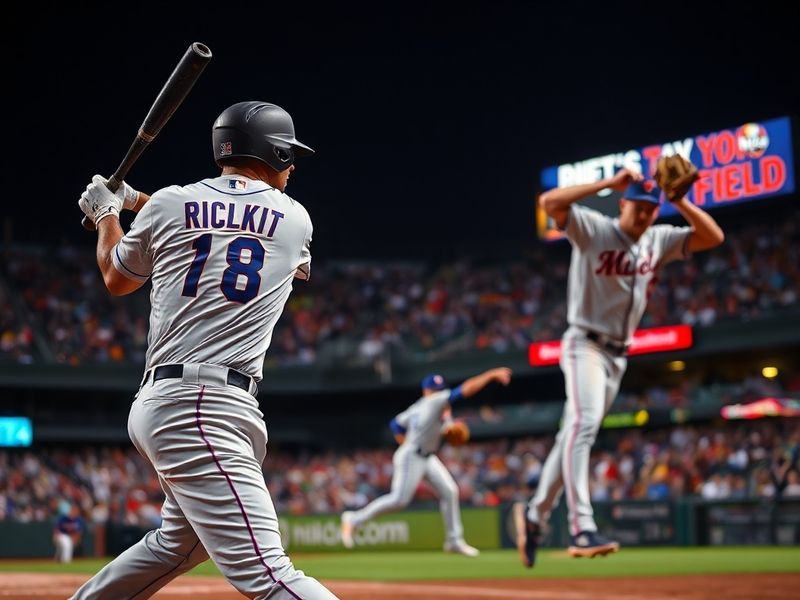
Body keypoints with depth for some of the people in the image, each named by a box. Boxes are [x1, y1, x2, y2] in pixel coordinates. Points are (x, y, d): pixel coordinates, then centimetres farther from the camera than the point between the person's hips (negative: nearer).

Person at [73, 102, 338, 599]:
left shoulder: (167, 205, 9)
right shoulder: (295, 220, 7)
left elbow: (117, 279, 26)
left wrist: (108, 211, 43)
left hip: (160, 404, 6)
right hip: (213, 409, -5)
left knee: (182, 540, 27)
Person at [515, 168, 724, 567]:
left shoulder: (660, 240, 8)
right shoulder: (594, 229, -9)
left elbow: (713, 237, 3)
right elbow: (549, 201, -23)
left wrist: (680, 200, -9)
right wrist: (609, 184, -23)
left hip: (618, 355, 7)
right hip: (585, 344, -7)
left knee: (575, 435, 10)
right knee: (585, 423, -25)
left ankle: (534, 514, 22)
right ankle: (582, 529, -36)